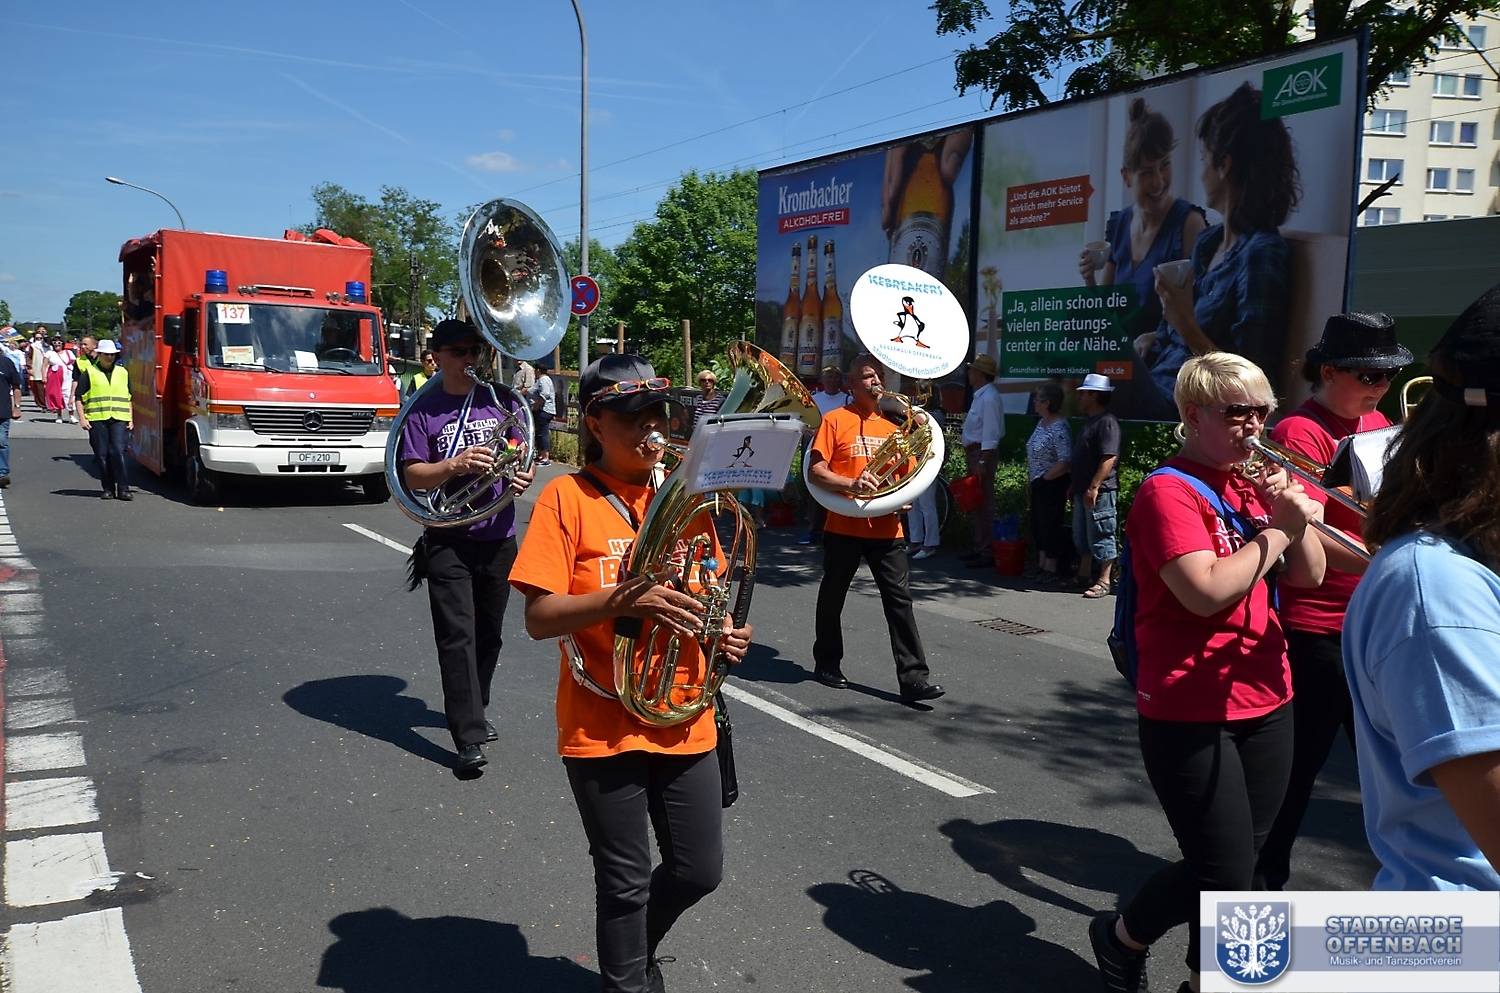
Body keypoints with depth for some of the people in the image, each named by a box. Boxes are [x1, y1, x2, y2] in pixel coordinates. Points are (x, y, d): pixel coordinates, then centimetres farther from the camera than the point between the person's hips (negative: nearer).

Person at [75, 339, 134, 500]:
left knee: (118, 452, -11)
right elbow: (79, 398, 6)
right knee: (102, 455, 1)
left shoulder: (122, 373, 15)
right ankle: (108, 489, 9)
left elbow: (128, 398, 20)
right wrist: (82, 418, -3)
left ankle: (123, 489, -10)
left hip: (119, 420, 1)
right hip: (97, 419, -1)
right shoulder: (90, 373, 6)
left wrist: (131, 419, 13)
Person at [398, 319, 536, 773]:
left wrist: (522, 476, -12)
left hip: (498, 536, 4)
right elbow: (413, 475, -8)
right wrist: (455, 466, -25)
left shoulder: (499, 401, 7)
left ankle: (474, 711, 34)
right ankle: (469, 738, -7)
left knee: (489, 633, 15)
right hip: (447, 540, -3)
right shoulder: (423, 411, -2)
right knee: (457, 635, -8)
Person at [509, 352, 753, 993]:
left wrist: (725, 632, -6)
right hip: (604, 729, -4)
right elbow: (539, 618, -14)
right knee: (624, 882, 8)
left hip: (684, 721, 5)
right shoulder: (568, 496, -10)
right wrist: (621, 599, -28)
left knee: (699, 870, 14)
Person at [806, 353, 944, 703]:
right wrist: (851, 484, -25)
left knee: (899, 598, -3)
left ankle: (913, 676, -4)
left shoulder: (893, 424, 13)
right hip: (844, 526, -3)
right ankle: (827, 663, 29)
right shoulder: (834, 420, -2)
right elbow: (815, 471, -10)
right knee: (832, 597, 11)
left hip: (886, 528, 3)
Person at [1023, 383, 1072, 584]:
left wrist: (1044, 478, -17)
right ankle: (1042, 565, 25)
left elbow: (1065, 462, -25)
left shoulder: (1059, 428, -20)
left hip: (1053, 484, -10)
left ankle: (1052, 569, 9)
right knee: (1038, 526, 15)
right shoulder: (1041, 423, 10)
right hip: (1038, 484, 10)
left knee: (1051, 525, -1)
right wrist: (1030, 481, 14)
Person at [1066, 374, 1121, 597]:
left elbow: (1110, 458, -23)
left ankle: (1104, 582, 2)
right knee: (1081, 535, 16)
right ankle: (1084, 576, 25)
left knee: (1101, 537, -3)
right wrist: (1074, 485, 22)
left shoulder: (1107, 422, -15)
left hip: (1100, 491, -10)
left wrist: (1094, 487, -26)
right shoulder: (1090, 421, 17)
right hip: (1083, 490, 10)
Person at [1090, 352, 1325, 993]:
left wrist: (1294, 515, -8)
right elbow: (1208, 591, -25)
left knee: (1239, 865, 13)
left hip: (1265, 702, 8)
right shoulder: (1169, 491, -14)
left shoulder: (1250, 485, 11)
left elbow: (1309, 576, 9)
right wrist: (1278, 531, -16)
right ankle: (1124, 937, 22)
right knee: (1225, 872, -4)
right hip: (1190, 712, -8)